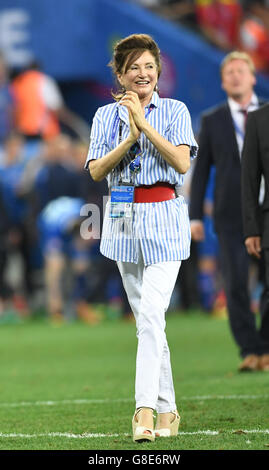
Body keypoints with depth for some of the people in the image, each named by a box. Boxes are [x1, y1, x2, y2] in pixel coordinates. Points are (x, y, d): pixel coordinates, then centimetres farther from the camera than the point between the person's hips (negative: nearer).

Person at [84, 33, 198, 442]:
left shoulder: (174, 111, 1)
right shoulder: (106, 115, 8)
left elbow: (182, 163, -12)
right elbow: (97, 171, -2)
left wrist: (143, 121, -15)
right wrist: (131, 138, -15)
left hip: (164, 219, -4)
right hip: (123, 221, 4)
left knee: (151, 315, -16)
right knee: (145, 319, 7)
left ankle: (146, 409, -20)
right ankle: (167, 407, 15)